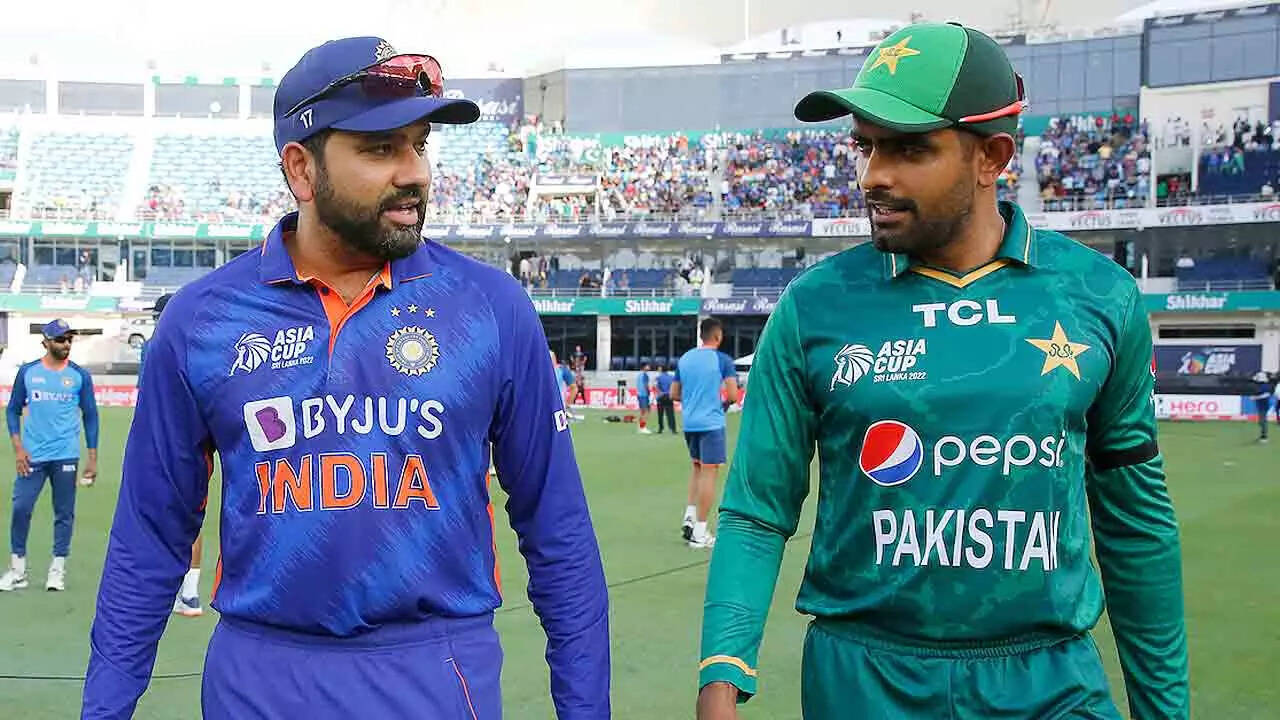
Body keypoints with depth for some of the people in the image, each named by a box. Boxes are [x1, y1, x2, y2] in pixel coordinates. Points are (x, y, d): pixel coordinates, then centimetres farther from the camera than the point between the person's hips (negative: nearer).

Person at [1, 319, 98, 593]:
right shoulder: (28, 372, 5)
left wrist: (92, 458, 3)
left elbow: (90, 416, 7)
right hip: (32, 456, 0)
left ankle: (58, 569, 13)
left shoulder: (80, 376, 4)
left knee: (64, 513, 3)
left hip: (66, 456, 0)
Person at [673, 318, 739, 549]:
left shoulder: (683, 359, 8)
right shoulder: (723, 360, -8)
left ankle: (689, 516, 13)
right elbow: (733, 396, -12)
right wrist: (725, 401, 9)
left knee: (697, 467, 23)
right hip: (712, 423, -6)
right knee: (709, 472, -1)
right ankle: (699, 532, -1)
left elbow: (674, 394, 12)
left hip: (689, 423, 6)